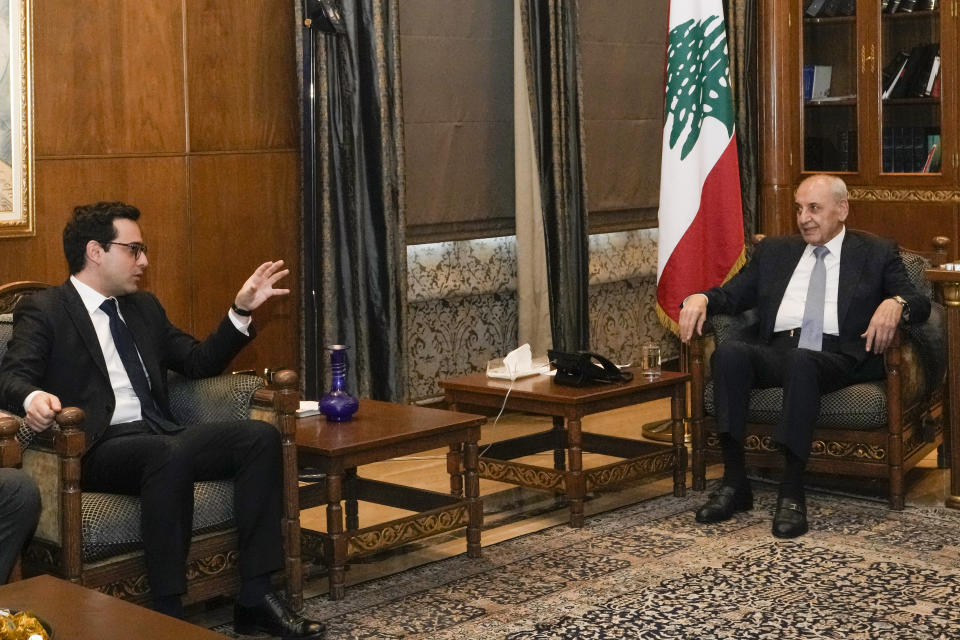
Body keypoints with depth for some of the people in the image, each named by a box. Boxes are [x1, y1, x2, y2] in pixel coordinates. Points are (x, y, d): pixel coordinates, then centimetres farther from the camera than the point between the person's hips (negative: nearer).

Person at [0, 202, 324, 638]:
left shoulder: (144, 308, 23)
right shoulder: (43, 311, 4)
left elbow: (199, 362, 25)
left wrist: (242, 309, 13)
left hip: (161, 439, 7)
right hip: (98, 450, -6)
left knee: (260, 435, -17)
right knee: (171, 453, -38)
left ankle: (254, 598, -18)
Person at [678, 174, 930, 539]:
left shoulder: (877, 253, 16)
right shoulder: (773, 251, 26)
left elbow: (920, 304, 5)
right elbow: (732, 295, 20)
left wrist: (895, 304, -19)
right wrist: (700, 298, -3)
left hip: (839, 357, -3)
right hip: (775, 353, 3)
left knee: (801, 363, -39)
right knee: (728, 352, -30)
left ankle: (792, 495, -36)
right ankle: (734, 484, -27)